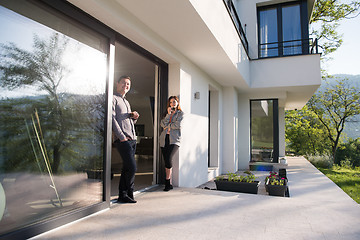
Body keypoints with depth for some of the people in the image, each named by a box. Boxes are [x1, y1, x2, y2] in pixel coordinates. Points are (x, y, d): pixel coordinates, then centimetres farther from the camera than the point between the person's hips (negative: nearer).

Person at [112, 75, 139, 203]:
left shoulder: (127, 102, 25)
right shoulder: (113, 99, -1)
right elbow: (112, 118, -11)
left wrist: (134, 117, 5)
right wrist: (122, 137, -16)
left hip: (132, 139, 8)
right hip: (123, 140, -8)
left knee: (127, 168, 9)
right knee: (132, 167, -11)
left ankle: (123, 195, 17)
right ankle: (129, 193, 7)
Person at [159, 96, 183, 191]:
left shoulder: (180, 113, 10)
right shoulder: (166, 113, 21)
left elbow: (177, 125, -6)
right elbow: (162, 124, 4)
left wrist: (168, 126, 3)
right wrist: (168, 114, -2)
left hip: (174, 140, -4)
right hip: (164, 139, 4)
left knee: (168, 159, -20)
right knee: (167, 161, 1)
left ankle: (167, 182, -6)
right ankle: (169, 184, 10)